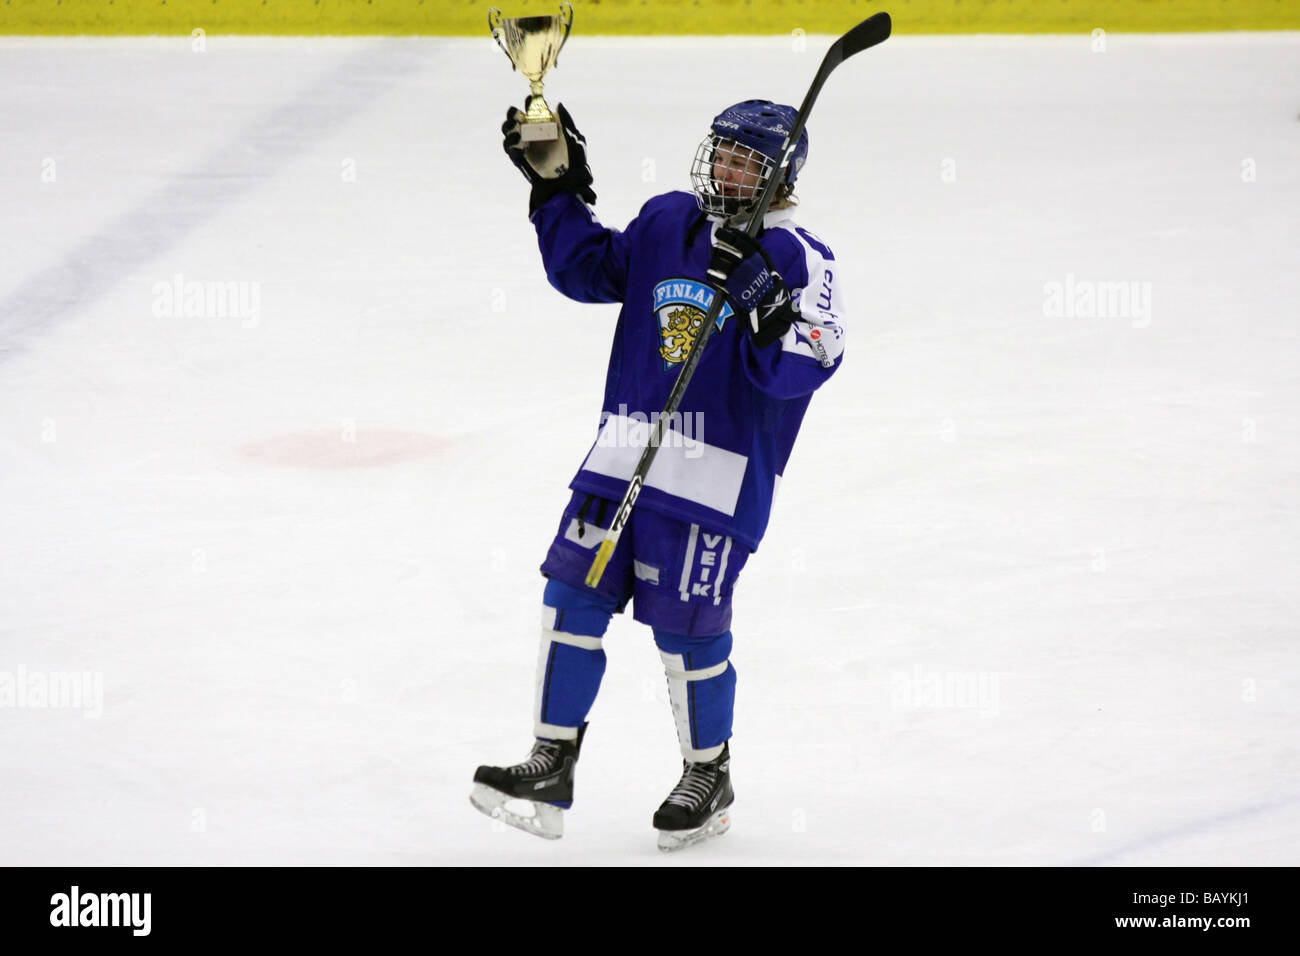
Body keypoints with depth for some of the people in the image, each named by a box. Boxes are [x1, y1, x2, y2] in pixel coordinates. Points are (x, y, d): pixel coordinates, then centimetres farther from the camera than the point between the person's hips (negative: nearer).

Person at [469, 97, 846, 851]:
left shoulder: (799, 260, -7)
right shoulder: (666, 222, 10)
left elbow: (803, 367, -19)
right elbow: (589, 270, 22)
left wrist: (757, 294, -32)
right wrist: (557, 188, 14)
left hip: (720, 475, -6)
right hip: (624, 454, 6)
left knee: (687, 630, -1)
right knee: (573, 597, 0)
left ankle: (709, 777, 22)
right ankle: (551, 771, 8)